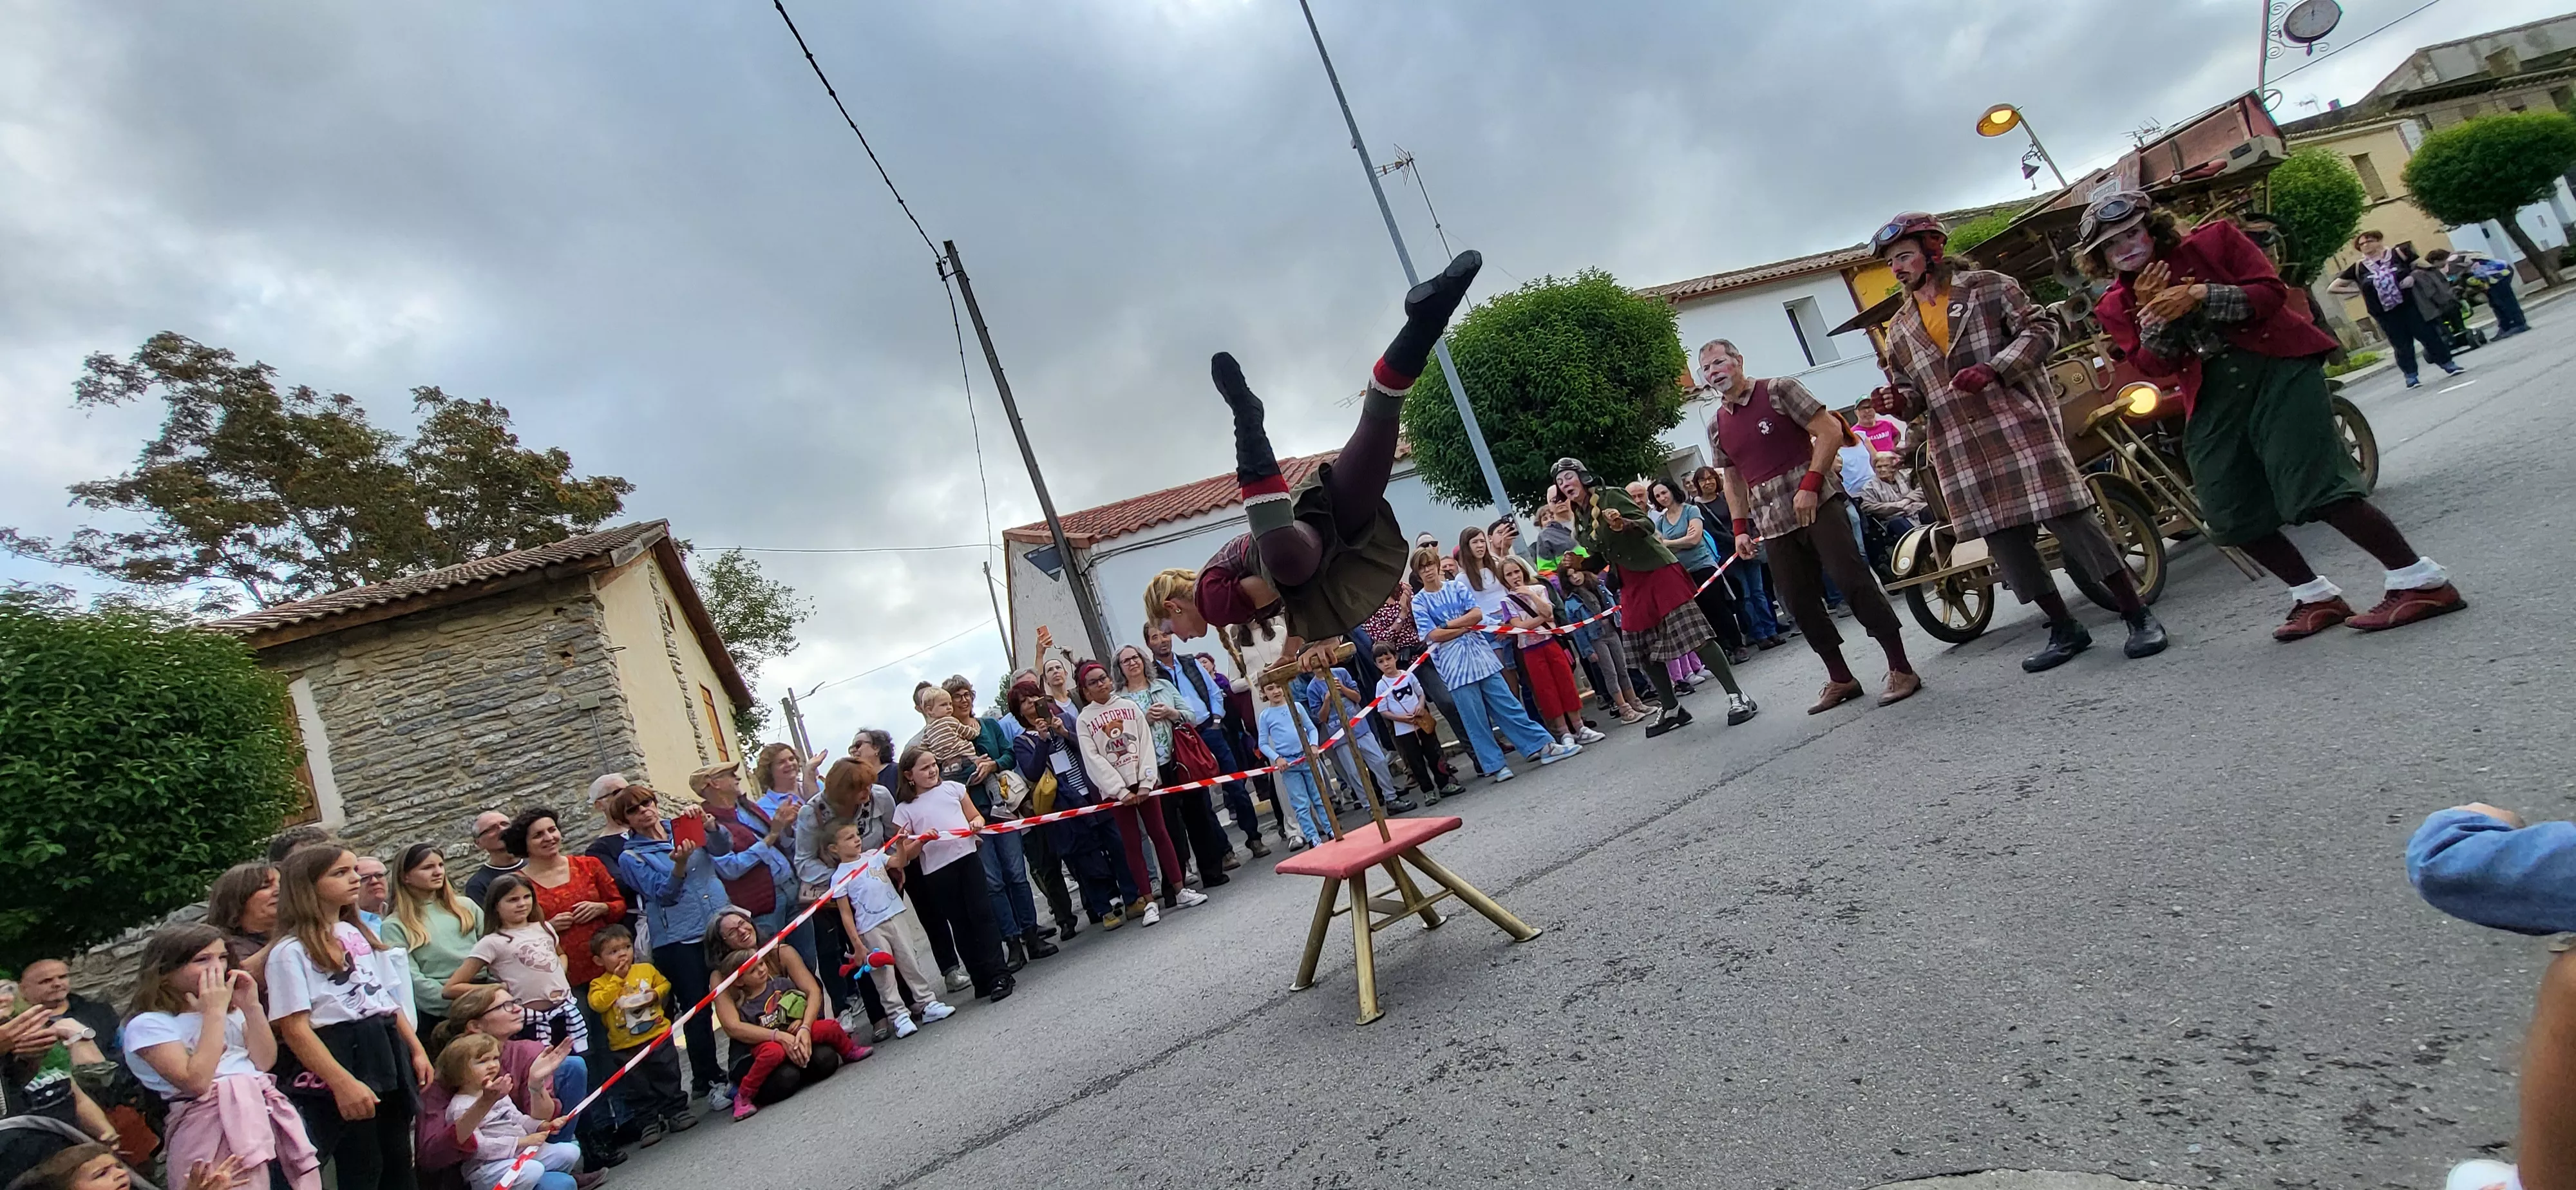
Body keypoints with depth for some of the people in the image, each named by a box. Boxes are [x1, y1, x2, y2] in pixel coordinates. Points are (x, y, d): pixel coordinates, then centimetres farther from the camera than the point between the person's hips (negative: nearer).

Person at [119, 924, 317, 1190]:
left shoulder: (230, 1008, 19)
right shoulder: (149, 1024, 1)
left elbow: (265, 1062, 10)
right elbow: (197, 1083, -12)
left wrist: (252, 1007, 2)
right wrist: (214, 1013, -9)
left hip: (263, 1103, 5)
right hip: (205, 1116, -5)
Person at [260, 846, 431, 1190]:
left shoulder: (360, 935, 14)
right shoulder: (290, 951, -8)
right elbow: (295, 1028, -14)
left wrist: (416, 1050, 12)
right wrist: (343, 1083, -22)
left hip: (387, 1053, 7)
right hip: (339, 1058, -7)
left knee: (399, 1162, 12)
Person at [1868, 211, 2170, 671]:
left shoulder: (1987, 286, 4)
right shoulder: (1899, 328, 16)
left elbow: (2040, 329, -2)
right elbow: (1911, 391, 20)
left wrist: (1993, 369, -17)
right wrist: (1898, 401, -4)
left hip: (2020, 425, -4)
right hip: (1959, 452, 4)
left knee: (2072, 521, -7)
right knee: (2006, 544, 4)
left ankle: (2138, 616, 5)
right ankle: (2065, 630, 17)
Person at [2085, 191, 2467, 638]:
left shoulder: (2213, 238, 1)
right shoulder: (2115, 307, 5)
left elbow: (2271, 292, -7)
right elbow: (2156, 366, -3)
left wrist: (2200, 295, -20)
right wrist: (2152, 311, -17)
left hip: (2277, 368, -4)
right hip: (2211, 399, 5)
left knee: (2315, 486, -15)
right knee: (2232, 517, 2)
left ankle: (2422, 582, -3)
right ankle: (2316, 597, 19)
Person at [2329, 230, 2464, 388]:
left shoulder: (2399, 253, 1)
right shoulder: (2357, 268, 0)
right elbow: (2332, 289, 4)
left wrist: (2412, 277, -9)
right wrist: (2359, 290, -3)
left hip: (2410, 305, 0)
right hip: (2385, 313, 0)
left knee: (2429, 335, 6)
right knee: (2402, 345, 6)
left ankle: (2448, 364, 21)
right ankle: (2410, 376, 16)